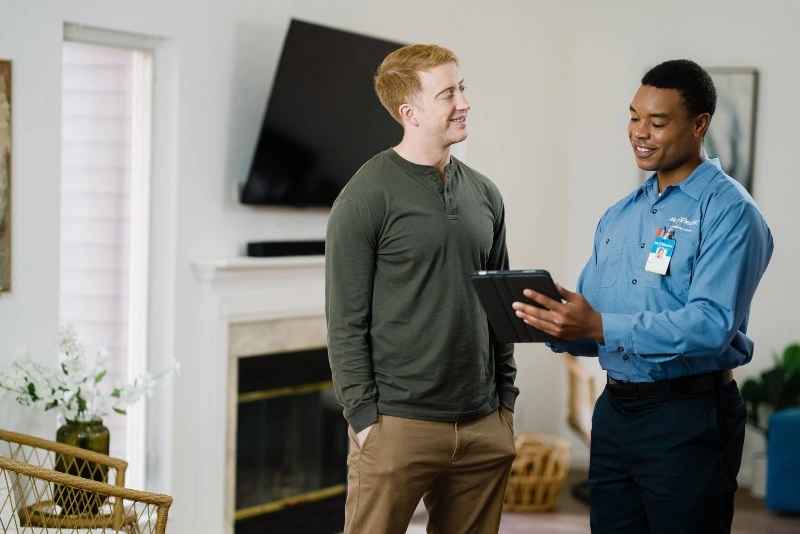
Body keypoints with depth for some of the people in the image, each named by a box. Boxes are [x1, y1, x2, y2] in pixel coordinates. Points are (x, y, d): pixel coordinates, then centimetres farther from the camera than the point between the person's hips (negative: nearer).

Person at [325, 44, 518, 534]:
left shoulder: (484, 195, 11)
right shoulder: (365, 198, -7)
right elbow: (346, 321, -9)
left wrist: (506, 401, 12)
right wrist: (364, 416, -12)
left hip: (483, 427, 6)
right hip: (398, 424, -6)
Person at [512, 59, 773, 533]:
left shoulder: (729, 212, -10)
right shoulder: (619, 217, 14)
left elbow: (712, 324, -23)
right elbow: (590, 319, 14)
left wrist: (601, 327, -30)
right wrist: (559, 324, -10)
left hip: (689, 418, -7)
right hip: (614, 411, 7)